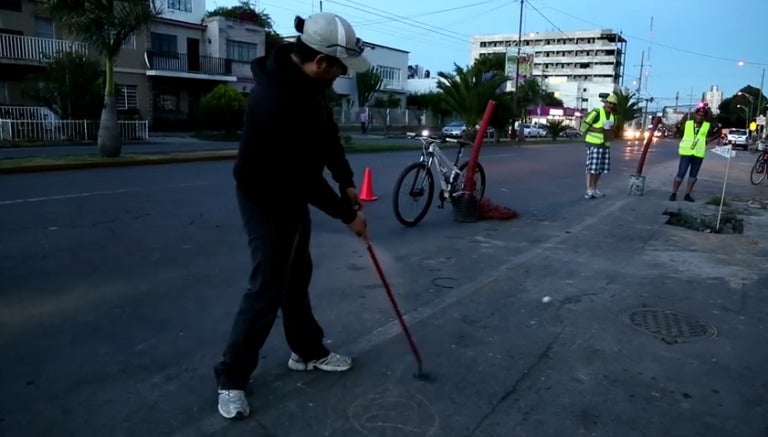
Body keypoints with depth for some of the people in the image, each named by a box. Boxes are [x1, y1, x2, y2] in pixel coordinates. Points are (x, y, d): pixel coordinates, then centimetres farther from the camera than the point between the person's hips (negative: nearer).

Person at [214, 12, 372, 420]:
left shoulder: (308, 81, -5)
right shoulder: (276, 102, -34)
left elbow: (328, 133, 6)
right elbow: (305, 175, -30)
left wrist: (347, 184, -2)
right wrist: (346, 215, -19)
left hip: (292, 192, 9)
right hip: (266, 198, -9)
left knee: (297, 276, 18)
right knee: (268, 287, -5)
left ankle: (307, 351, 35)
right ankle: (231, 377, 12)